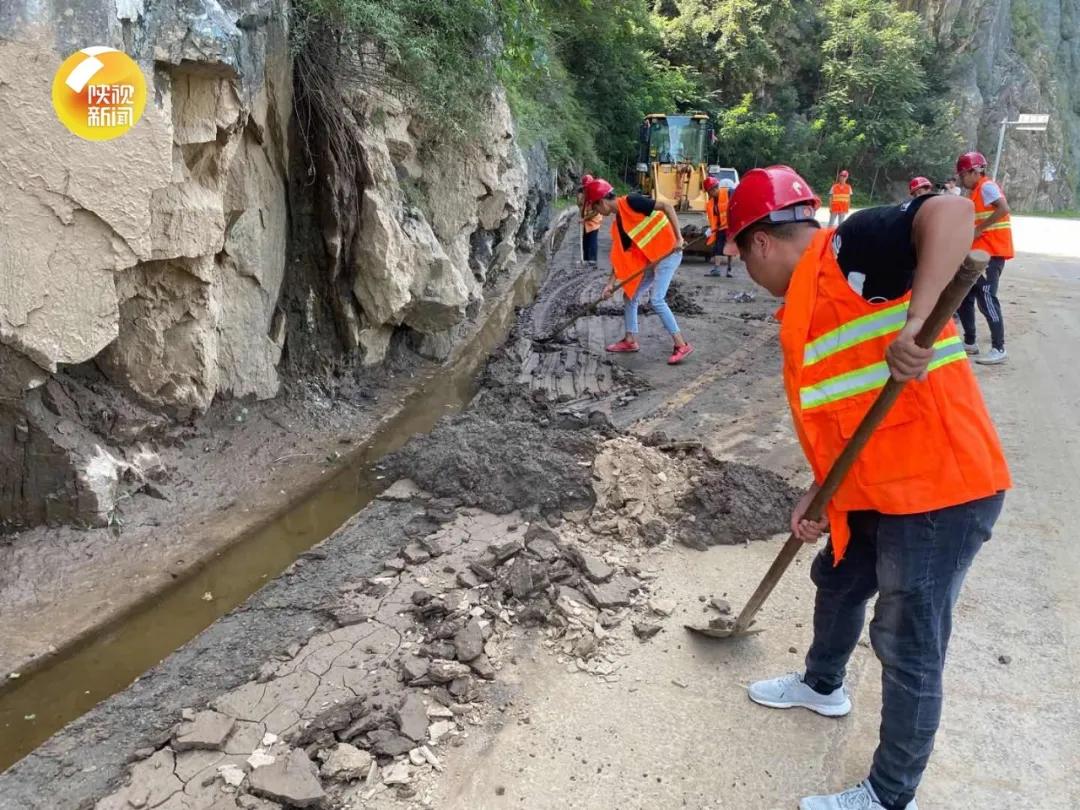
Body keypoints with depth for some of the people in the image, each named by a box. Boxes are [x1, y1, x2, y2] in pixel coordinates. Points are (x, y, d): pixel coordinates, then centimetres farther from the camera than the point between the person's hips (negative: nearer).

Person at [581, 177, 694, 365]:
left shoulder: (631, 202, -15)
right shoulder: (618, 223, 10)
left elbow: (667, 206, -18)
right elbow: (620, 255, 13)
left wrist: (678, 237, -22)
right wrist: (611, 283, 9)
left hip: (668, 251, -9)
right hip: (650, 259, 9)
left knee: (656, 300, -17)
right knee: (630, 295, 13)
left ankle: (682, 346, -12)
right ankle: (630, 340, 25)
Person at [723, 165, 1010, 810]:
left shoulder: (851, 248, -13)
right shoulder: (804, 310, 14)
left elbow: (952, 212, -30)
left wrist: (915, 323, -38)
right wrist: (820, 496, 13)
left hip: (941, 489, -10)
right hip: (878, 491, 10)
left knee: (909, 647, 4)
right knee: (838, 580, 28)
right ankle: (823, 685, 55)